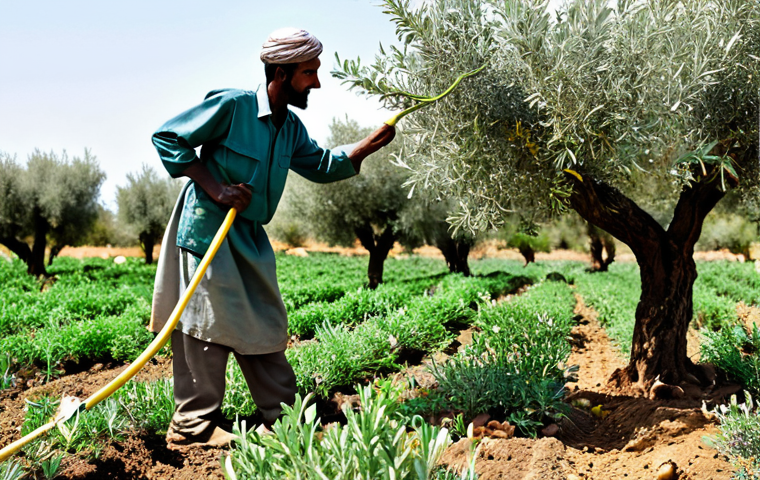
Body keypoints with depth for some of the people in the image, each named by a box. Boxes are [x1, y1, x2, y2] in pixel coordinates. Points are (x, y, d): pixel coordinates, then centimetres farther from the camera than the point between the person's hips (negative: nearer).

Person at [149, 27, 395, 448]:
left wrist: (373, 142, 6)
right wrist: (215, 189, -20)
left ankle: (282, 415, 20)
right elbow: (167, 137, -12)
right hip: (207, 228, -8)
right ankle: (193, 425, 7)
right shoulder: (231, 105, -16)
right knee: (211, 320, -5)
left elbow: (321, 165, 18)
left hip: (250, 236, 8)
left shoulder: (290, 127, 8)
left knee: (265, 322, 10)